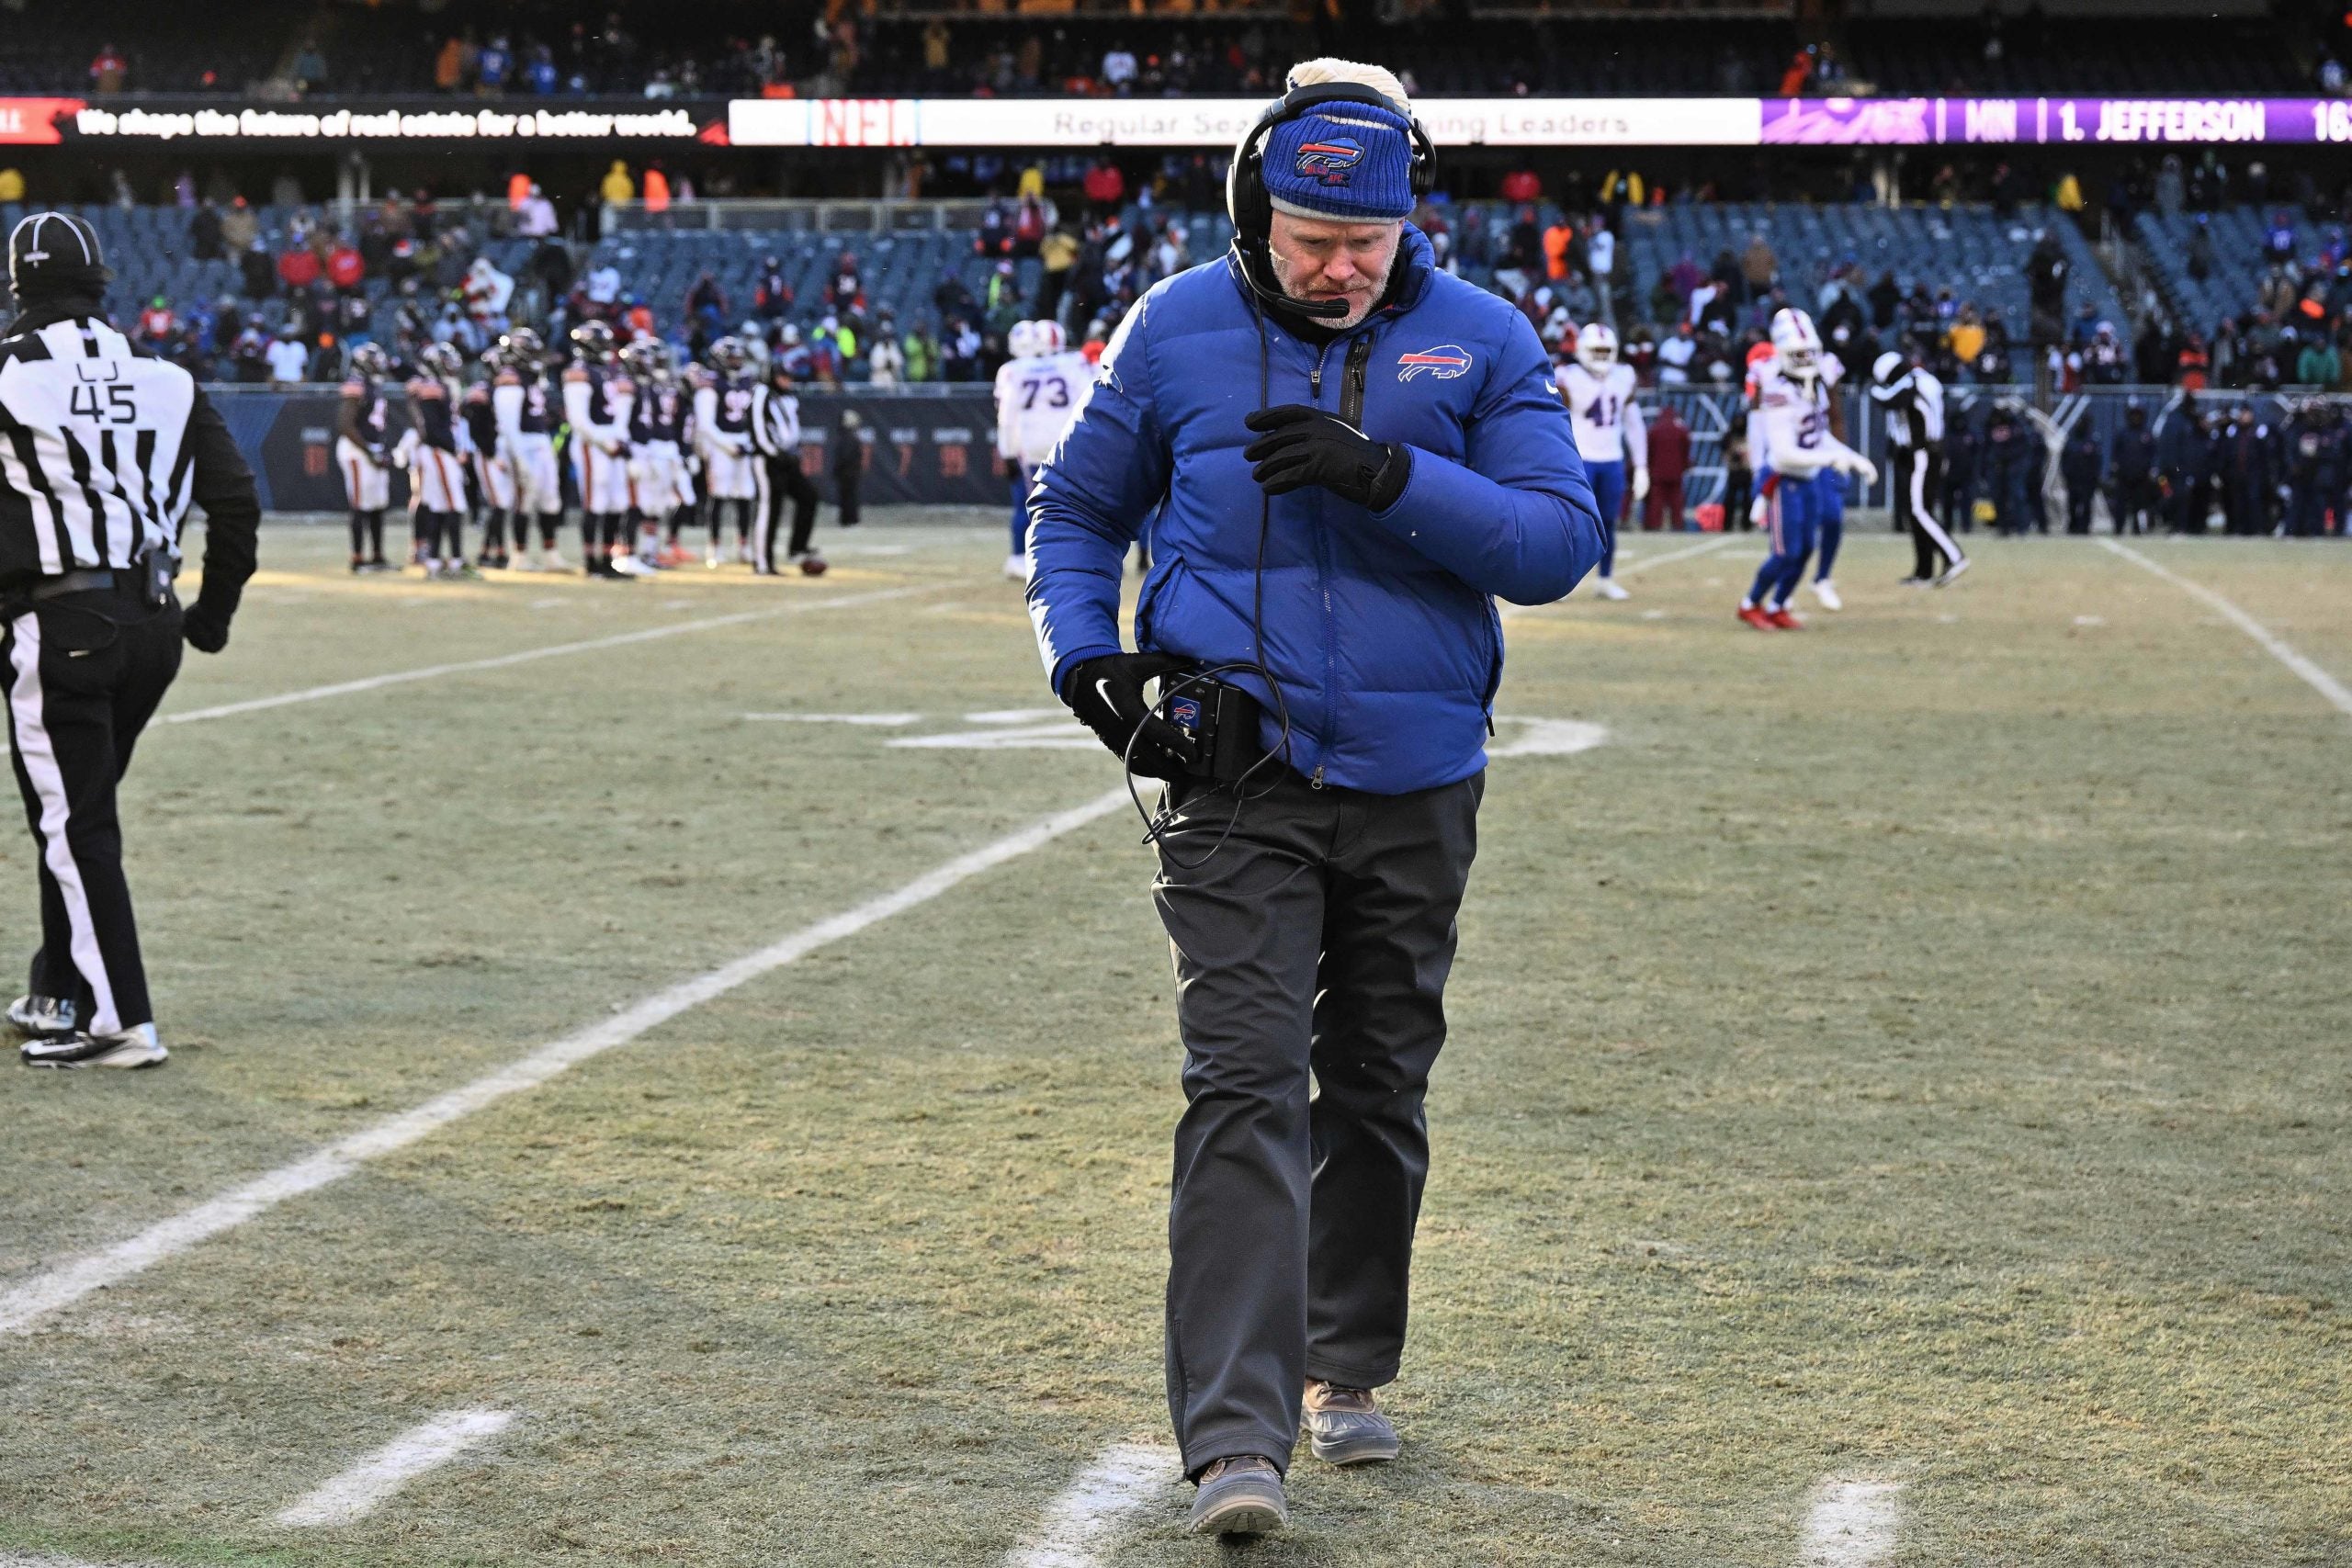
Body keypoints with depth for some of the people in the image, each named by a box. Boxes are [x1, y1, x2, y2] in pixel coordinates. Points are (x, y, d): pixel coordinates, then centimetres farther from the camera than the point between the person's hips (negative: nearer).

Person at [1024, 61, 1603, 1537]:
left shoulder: (1482, 339, -2)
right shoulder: (1177, 330, 0)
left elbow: (1561, 541, -9)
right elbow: (1078, 506, 11)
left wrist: (1388, 476, -22)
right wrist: (1085, 646, -7)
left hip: (1417, 788, 2)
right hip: (1238, 778, -2)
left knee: (1378, 1092, 15)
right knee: (1247, 1090, -13)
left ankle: (1347, 1370, 34)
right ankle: (1237, 1435, -18)